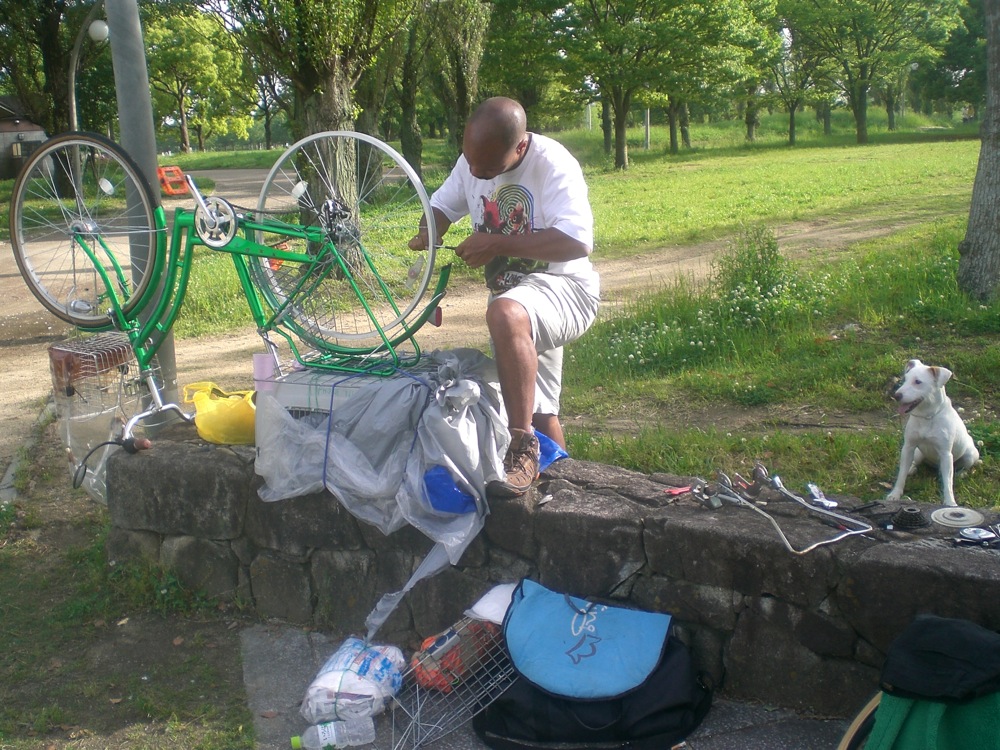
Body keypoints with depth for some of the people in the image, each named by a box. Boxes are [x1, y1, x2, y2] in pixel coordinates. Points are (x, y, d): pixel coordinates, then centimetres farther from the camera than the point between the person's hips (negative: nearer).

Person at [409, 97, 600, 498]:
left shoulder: (552, 164, -22)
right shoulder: (472, 161, 0)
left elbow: (578, 242, -33)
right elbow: (443, 204, 16)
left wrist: (498, 244, -30)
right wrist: (427, 233, -7)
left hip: (563, 287, -8)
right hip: (513, 294, 8)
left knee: (506, 314, -40)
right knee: (539, 414, 13)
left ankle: (524, 448, -34)